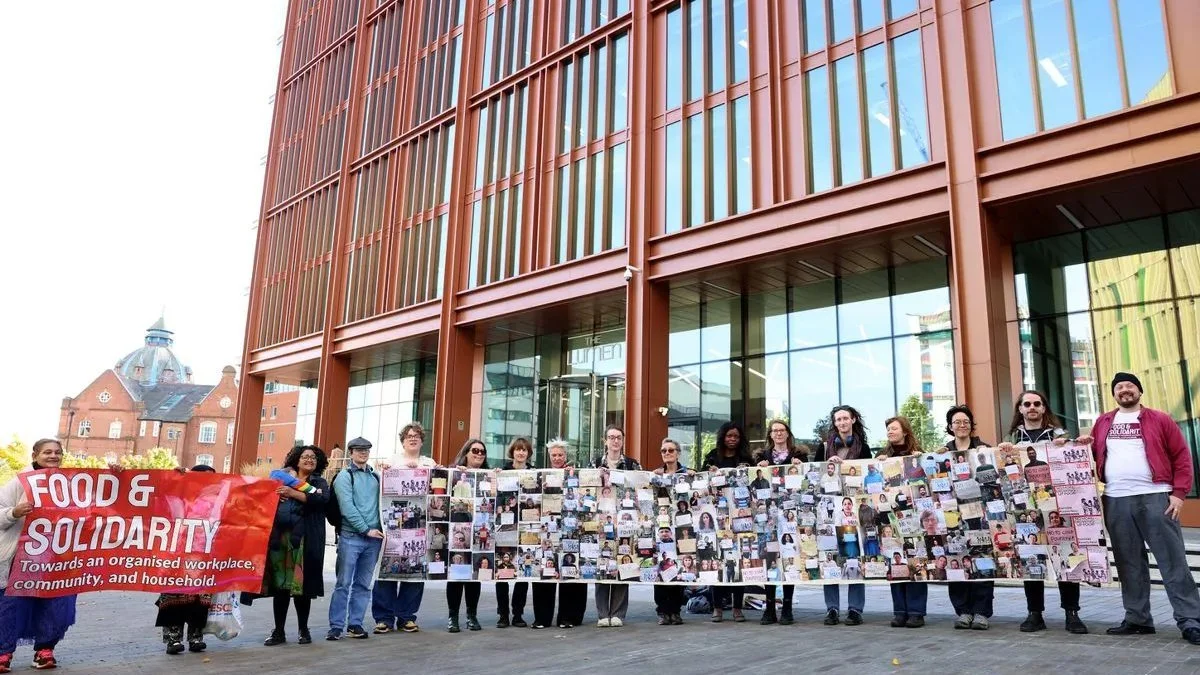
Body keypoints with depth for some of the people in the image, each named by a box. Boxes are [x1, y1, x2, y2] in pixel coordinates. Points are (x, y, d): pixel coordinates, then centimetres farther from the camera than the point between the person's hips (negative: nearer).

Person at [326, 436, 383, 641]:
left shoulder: (376, 476, 14)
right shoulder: (344, 476, -1)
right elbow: (347, 508, -9)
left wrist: (379, 528, 2)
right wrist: (366, 529, -12)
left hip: (374, 538, 5)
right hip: (351, 537, -5)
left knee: (363, 584, 8)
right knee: (344, 583, -2)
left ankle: (355, 624, 14)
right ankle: (336, 626, 4)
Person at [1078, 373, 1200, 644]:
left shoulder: (1160, 420, 6)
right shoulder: (1103, 423, 15)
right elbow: (1094, 454, 23)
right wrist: (1086, 445, 1)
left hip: (1155, 497, -3)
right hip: (1116, 502, 3)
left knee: (1172, 560, -2)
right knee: (1128, 563, 8)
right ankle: (1137, 618, 15)